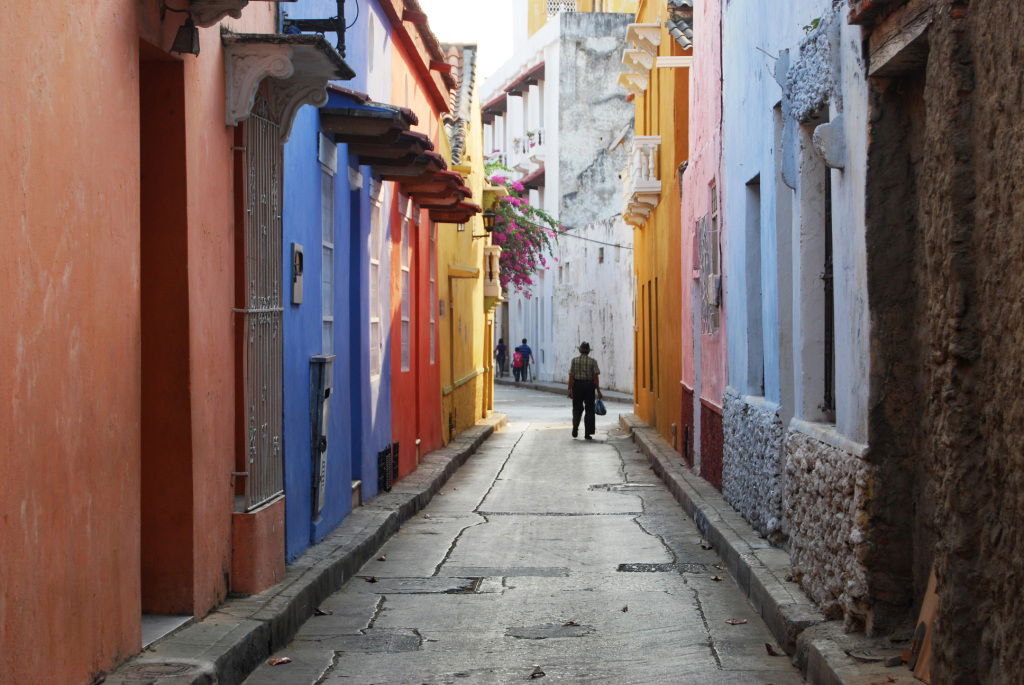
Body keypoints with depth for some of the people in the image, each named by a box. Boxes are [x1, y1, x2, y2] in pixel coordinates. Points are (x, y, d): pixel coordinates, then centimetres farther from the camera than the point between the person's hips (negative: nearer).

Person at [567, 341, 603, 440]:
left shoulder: (574, 361, -2)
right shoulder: (593, 361, -4)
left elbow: (571, 376, -5)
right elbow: (596, 376, -7)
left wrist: (570, 389, -2)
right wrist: (598, 391, -3)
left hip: (577, 386, 1)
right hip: (589, 386, -1)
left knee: (577, 408, 15)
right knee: (589, 410, 7)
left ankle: (575, 427, -4)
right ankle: (587, 433, 5)